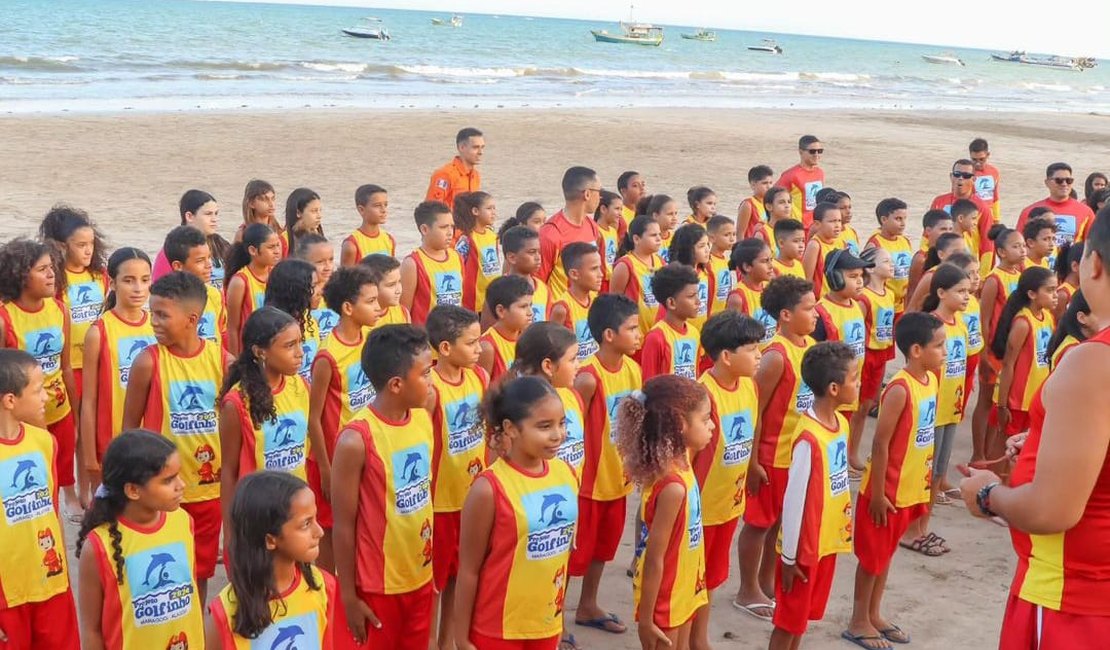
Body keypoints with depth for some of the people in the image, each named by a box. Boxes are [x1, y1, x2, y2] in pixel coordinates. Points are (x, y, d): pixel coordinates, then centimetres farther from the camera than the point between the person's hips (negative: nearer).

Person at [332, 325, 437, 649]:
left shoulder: (424, 419, -2)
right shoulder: (357, 439, -22)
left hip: (420, 576, 6)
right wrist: (349, 596, -10)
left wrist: (430, 563, 14)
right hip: (378, 585, -6)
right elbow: (344, 524, -15)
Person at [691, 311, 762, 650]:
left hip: (730, 502, 7)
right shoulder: (702, 395, -26)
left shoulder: (749, 385, -2)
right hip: (700, 505, -7)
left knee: (711, 576, 22)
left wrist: (740, 486, 15)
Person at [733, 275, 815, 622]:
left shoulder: (811, 346, 3)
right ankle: (748, 592, 22)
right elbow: (754, 411, -20)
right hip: (773, 455, -8)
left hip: (801, 451, 8)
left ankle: (767, 581, 36)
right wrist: (752, 461, -18)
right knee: (760, 522, 7)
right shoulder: (776, 356, -23)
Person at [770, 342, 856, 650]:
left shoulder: (841, 422, 0)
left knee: (805, 613, 21)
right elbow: (793, 500, -21)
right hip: (804, 545, -8)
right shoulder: (809, 438, -26)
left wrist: (842, 526, 16)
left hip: (828, 540, 8)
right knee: (789, 618, 8)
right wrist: (789, 557, -15)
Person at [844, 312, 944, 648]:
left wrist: (924, 481, 15)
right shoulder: (900, 389, -24)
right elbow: (880, 443, -22)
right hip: (887, 490, -8)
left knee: (887, 551, 19)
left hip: (911, 488, 8)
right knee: (872, 555, 6)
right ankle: (858, 623, 20)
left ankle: (874, 615, 33)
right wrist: (877, 493, -19)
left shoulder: (930, 379, 2)